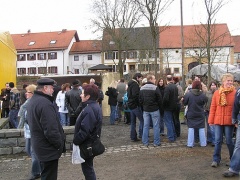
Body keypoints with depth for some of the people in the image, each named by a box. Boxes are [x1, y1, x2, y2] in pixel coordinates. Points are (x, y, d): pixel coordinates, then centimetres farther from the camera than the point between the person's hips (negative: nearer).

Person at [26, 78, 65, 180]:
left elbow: (30, 121, 20)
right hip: (48, 148, -10)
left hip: (39, 144, 10)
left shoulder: (32, 101, 8)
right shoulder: (45, 103, -25)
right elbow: (51, 130, -28)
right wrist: (60, 144, -15)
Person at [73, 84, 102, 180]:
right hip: (91, 143, 10)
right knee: (88, 167, 22)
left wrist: (76, 141, -15)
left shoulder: (89, 110, -26)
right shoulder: (95, 106, 8)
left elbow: (84, 130, -29)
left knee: (87, 168, 5)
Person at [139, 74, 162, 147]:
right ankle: (156, 142, 8)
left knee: (146, 126, 9)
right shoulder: (155, 88, -14)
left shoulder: (142, 88, 4)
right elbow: (160, 99, -10)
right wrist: (159, 106, 7)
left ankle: (145, 142, 13)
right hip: (154, 110, -5)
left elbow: (140, 100, 7)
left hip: (145, 110, 5)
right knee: (156, 126, 4)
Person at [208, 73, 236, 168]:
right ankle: (216, 159, 15)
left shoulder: (235, 93, -2)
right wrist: (211, 120, 2)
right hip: (218, 120, 2)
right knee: (218, 140, 5)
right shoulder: (217, 93, 4)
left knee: (229, 141, 6)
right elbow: (213, 107, 4)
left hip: (229, 121, -2)